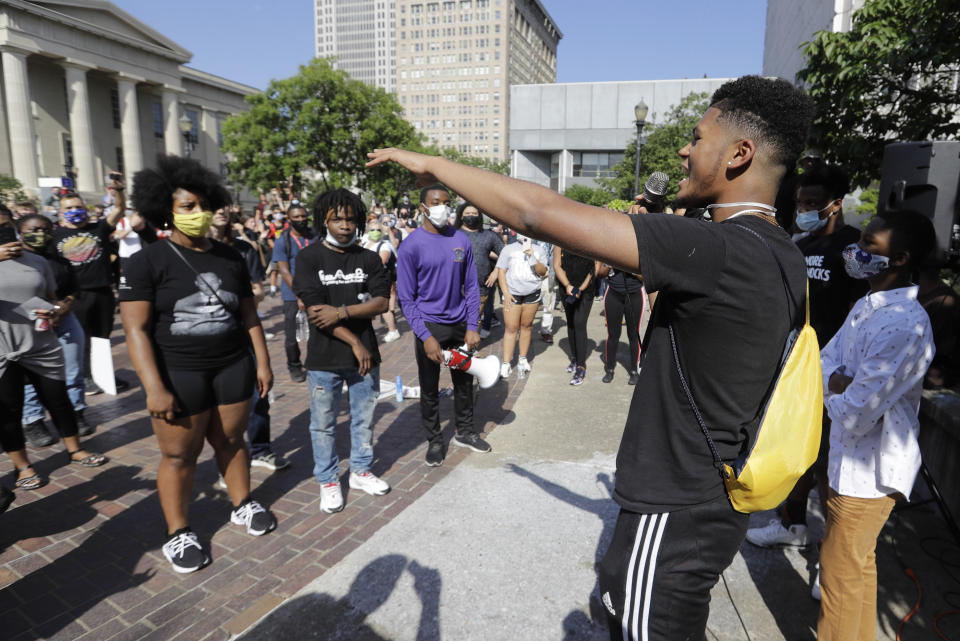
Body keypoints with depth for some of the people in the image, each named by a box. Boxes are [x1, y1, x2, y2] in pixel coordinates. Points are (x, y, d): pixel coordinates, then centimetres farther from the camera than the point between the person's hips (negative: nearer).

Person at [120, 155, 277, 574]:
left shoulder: (229, 257, 6)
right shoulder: (148, 261, -7)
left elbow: (249, 315, 11)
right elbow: (136, 329, -11)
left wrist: (263, 362, 8)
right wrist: (154, 387, -17)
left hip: (233, 366, 4)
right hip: (178, 373, -3)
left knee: (231, 441, 14)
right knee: (179, 454, 6)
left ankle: (243, 505, 33)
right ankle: (178, 533, 22)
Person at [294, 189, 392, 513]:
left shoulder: (369, 258, 4)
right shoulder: (309, 258, -5)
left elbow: (381, 302, -5)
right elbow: (315, 310, -13)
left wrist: (342, 312, -19)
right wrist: (355, 343, -14)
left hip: (365, 355, 3)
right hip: (325, 358, -3)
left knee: (364, 418, 15)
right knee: (323, 424, 9)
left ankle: (361, 471, 35)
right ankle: (328, 481, 27)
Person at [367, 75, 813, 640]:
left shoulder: (721, 251, -28)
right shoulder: (784, 258, 2)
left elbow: (540, 213, -31)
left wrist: (433, 163, -19)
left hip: (674, 518, -9)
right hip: (715, 501, 9)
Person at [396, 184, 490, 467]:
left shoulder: (461, 240, 1)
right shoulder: (412, 245, -11)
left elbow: (471, 286, 5)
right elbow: (406, 298, -11)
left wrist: (472, 327, -4)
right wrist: (426, 337, -18)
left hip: (460, 324, 4)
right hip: (429, 326, -4)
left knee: (464, 381, 16)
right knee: (429, 389, 9)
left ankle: (465, 431, 35)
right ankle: (435, 440, 26)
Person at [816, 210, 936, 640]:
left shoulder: (906, 327, -27)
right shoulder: (867, 306, 4)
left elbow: (854, 416, -29)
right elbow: (824, 362, 6)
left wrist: (832, 391, -8)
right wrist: (842, 385, -15)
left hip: (868, 472, -9)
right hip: (850, 459, 9)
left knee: (840, 576, 7)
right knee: (859, 565, 25)